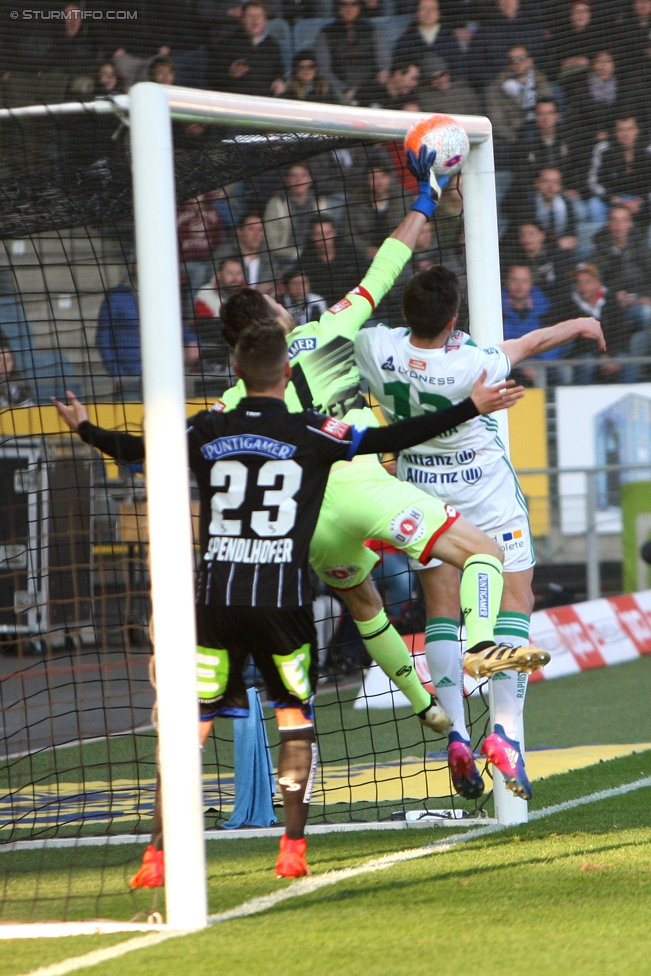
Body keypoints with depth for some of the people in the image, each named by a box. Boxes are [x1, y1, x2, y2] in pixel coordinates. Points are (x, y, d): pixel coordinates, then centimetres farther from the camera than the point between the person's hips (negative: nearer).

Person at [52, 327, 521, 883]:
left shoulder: (207, 431, 6)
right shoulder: (310, 434, -2)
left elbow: (138, 451, 18)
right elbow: (390, 439, -3)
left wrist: (82, 427, 37)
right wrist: (471, 408, 4)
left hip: (215, 597, 2)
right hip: (283, 598, -2)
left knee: (191, 727, 4)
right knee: (296, 721, 13)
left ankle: (158, 858, -2)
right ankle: (293, 849, 6)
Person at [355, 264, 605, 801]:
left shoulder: (377, 347, -23)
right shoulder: (472, 366, -30)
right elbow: (533, 342, -10)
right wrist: (580, 325, 9)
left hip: (420, 490, 4)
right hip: (486, 489, -4)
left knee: (442, 610, 9)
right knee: (516, 600, 3)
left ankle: (456, 734, -4)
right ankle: (505, 729, -11)